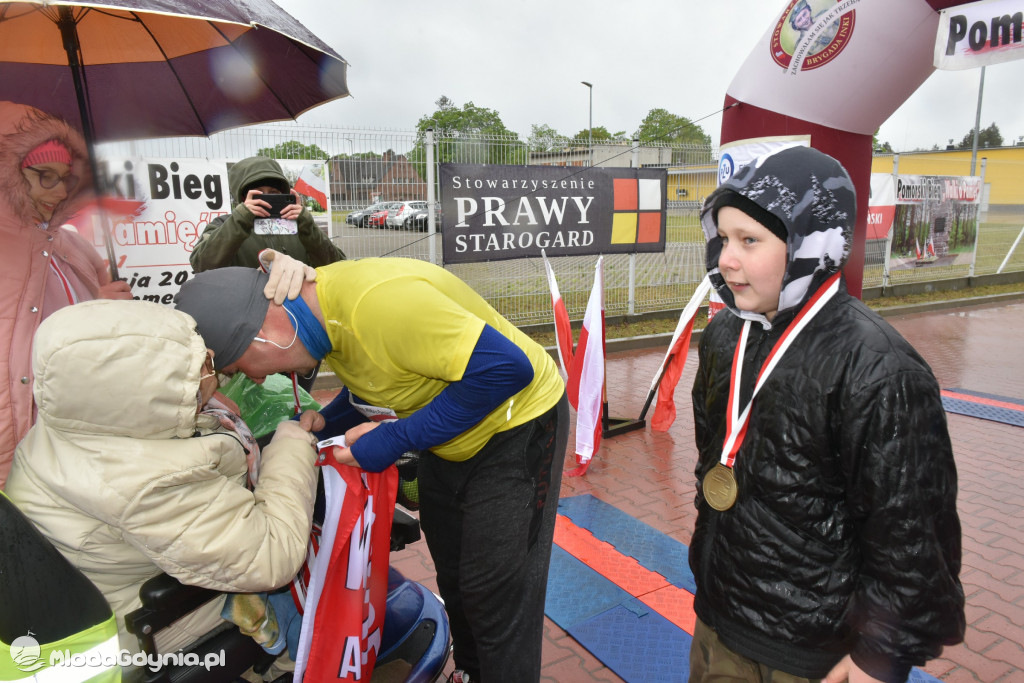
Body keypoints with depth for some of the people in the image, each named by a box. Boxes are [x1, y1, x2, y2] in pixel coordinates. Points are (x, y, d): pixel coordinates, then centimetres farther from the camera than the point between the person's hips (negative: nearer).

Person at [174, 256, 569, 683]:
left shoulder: (376, 300, -35)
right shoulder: (317, 303, -7)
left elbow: (505, 368, -34)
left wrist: (395, 440, -28)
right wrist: (325, 425, -6)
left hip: (516, 427, -8)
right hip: (449, 439, 8)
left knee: (496, 594, 0)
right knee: (453, 577, 20)